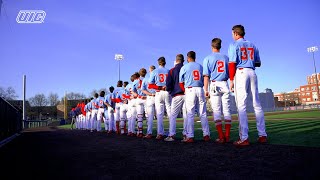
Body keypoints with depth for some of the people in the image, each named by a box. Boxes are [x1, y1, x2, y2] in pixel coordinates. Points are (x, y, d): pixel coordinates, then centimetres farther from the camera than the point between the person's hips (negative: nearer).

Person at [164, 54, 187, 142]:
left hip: (177, 95, -2)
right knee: (186, 115, 7)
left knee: (173, 115, 3)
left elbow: (168, 84, -2)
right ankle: (186, 134, 7)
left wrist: (171, 92, 14)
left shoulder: (172, 70, 2)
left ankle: (171, 135, -2)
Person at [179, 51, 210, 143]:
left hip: (190, 90, -3)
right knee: (203, 113, 7)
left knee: (190, 114, -2)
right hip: (200, 89, 3)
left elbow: (181, 83, 3)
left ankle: (190, 136, -3)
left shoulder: (184, 67, 3)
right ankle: (206, 135, 9)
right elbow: (204, 80, 11)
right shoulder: (200, 66, 12)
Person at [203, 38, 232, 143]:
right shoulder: (226, 57, 12)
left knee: (216, 111, -1)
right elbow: (230, 74, 11)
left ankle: (221, 137, -4)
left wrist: (206, 90, -1)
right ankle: (227, 136, 6)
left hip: (214, 85, -3)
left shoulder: (208, 58, 3)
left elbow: (206, 76, -2)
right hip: (225, 85, 3)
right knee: (227, 110, 5)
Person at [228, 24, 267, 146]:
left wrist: (231, 80, -7)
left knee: (241, 105, -9)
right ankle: (262, 135, 8)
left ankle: (244, 138, -12)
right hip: (252, 73, 6)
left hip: (241, 73, -6)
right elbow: (258, 63, 19)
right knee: (257, 104, 6)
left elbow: (232, 63, -8)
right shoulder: (252, 45, 19)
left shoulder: (234, 45, 2)